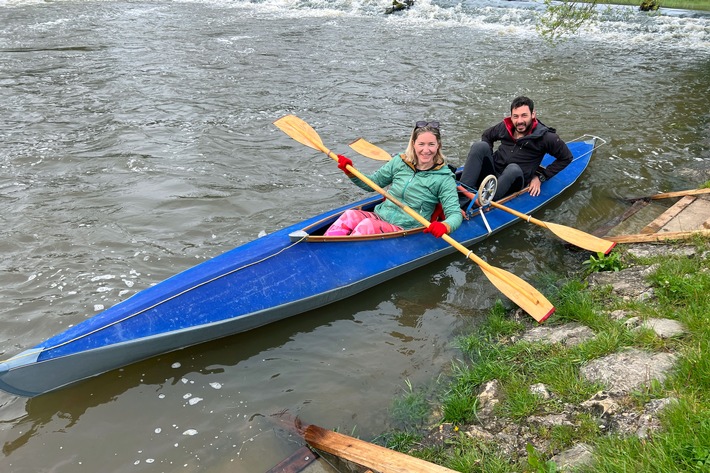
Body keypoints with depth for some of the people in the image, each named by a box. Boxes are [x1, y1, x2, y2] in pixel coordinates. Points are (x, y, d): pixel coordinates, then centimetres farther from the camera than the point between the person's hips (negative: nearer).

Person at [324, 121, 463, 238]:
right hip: (380, 216, 4)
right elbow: (372, 183, 18)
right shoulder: (400, 162, 7)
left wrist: (445, 226, -33)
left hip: (405, 230, -3)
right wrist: (350, 172, -1)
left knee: (367, 225, -34)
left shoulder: (444, 178, -3)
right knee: (350, 215, -29)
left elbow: (455, 214, -9)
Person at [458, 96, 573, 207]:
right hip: (492, 171, 3)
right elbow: (486, 136, 23)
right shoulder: (505, 127, 4)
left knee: (514, 169, -37)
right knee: (480, 145, -22)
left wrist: (541, 177, 1)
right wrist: (487, 157, 7)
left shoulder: (545, 137, -6)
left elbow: (566, 157, 3)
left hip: (514, 182, -3)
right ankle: (463, 196, -36)